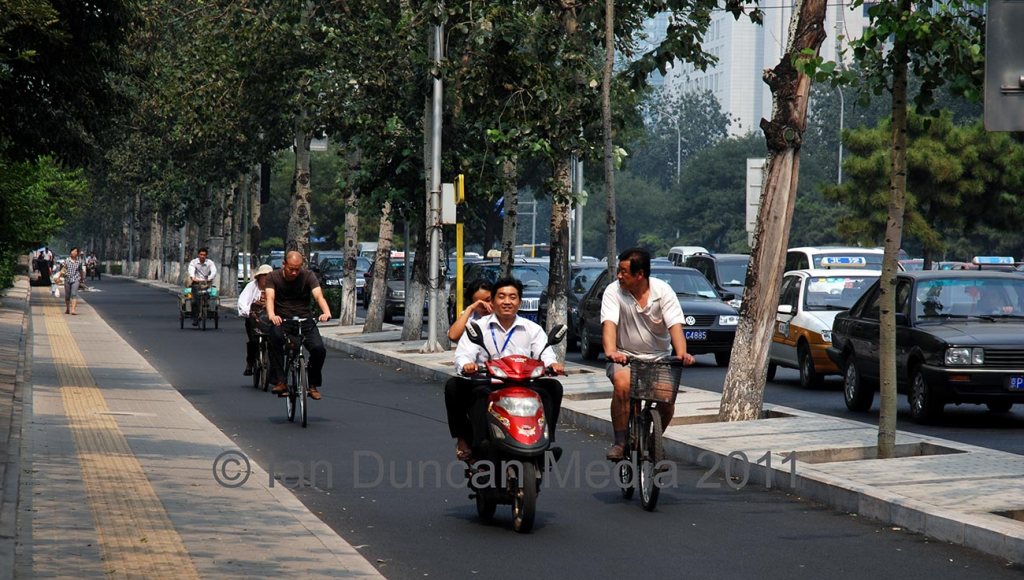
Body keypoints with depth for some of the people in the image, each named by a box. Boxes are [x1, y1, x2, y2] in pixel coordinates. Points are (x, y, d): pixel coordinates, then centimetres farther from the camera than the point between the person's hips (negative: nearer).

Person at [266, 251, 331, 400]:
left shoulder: (308, 276, -3)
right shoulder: (273, 277, -2)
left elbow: (318, 295, -17)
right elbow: (270, 297, -18)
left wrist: (326, 312, -39)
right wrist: (271, 315, -41)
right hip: (281, 320, -1)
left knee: (319, 349, -22)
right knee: (275, 337, -35)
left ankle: (313, 384, 3)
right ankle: (279, 382, -31)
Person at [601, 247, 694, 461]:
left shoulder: (663, 291, -8)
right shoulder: (613, 291, -9)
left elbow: (675, 325, -18)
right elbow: (609, 323, -23)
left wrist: (681, 353, -36)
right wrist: (610, 351, -42)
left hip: (658, 357, 1)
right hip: (625, 357, -1)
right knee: (622, 384, -32)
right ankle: (619, 441, -20)